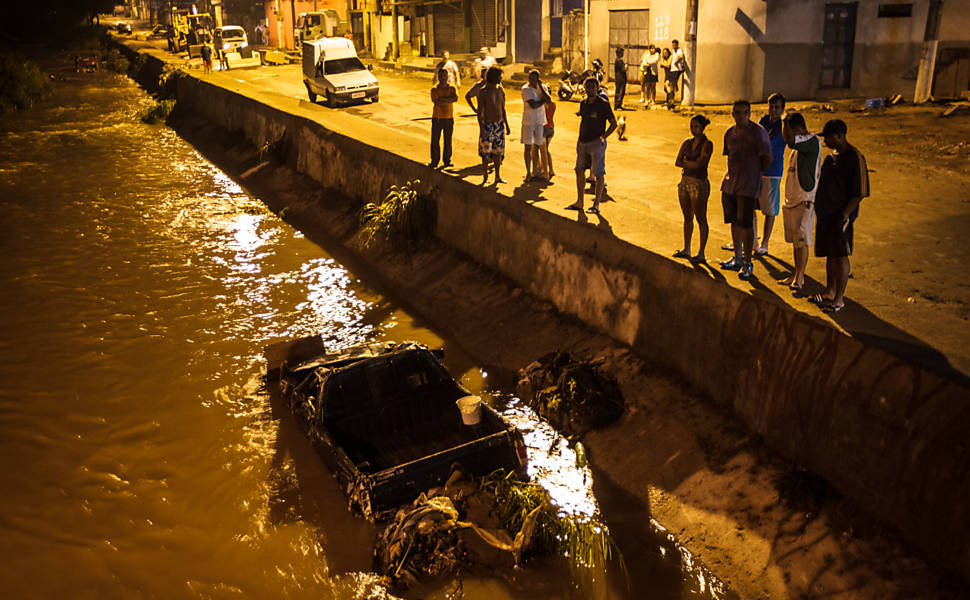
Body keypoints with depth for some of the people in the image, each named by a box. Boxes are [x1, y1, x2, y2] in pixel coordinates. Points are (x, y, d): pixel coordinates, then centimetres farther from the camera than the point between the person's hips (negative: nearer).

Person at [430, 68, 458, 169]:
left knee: (448, 141, 7)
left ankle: (447, 161, 17)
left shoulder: (452, 88, 3)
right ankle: (434, 161, 8)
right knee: (435, 140, 0)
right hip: (437, 118, -1)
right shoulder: (434, 89, -2)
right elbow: (436, 102, -17)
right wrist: (449, 100, -10)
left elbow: (455, 98, -16)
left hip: (449, 118, 1)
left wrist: (442, 99, -18)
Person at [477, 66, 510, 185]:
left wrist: (507, 125, 13)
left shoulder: (500, 90, 7)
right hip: (487, 125, -5)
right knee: (486, 152, -1)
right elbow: (480, 112, -10)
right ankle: (485, 177, 9)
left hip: (500, 125, 5)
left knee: (498, 151, 8)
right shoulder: (483, 92, -9)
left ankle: (498, 176, 15)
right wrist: (481, 129, -18)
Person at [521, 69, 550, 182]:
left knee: (536, 147, 8)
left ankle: (535, 171, 15)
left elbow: (549, 99, -7)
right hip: (528, 121, -4)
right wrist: (543, 100, -5)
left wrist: (540, 86, -8)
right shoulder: (526, 89, -8)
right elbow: (533, 105, -18)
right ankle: (528, 173, 0)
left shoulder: (541, 87, 9)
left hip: (540, 121, 5)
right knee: (528, 147, -4)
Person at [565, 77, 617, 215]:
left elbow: (613, 123, -6)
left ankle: (596, 204, 5)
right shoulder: (583, 103, 10)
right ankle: (579, 202, 20)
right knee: (580, 171, 9)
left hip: (596, 143, -7)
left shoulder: (603, 104, -8)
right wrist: (580, 139, 13)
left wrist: (602, 137, -13)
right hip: (582, 142, 7)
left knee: (598, 174, -2)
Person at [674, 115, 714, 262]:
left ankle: (701, 254, 3)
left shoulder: (707, 144, -9)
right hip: (685, 181, 7)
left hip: (699, 183, -7)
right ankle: (686, 249, 25)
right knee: (687, 217, 14)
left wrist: (685, 162, -4)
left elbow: (699, 163, -18)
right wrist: (691, 164, -10)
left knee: (701, 219, -1)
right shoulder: (687, 142, 10)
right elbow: (677, 162, 3)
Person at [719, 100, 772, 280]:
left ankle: (747, 263, 4)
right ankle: (737, 258, 26)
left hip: (748, 186, -6)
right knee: (735, 222, 13)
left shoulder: (758, 132, -10)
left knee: (745, 224, -5)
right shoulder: (729, 133, 11)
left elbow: (767, 158, -7)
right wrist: (732, 175, 13)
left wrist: (756, 171, 5)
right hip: (730, 184, 6)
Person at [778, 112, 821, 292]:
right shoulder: (799, 145, 17)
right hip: (792, 199, 9)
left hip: (805, 200, -9)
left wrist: (785, 121, -12)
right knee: (795, 240, 13)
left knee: (802, 240, -5)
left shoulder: (813, 141, -12)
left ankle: (799, 278, 0)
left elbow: (788, 139, -30)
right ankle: (795, 274, 21)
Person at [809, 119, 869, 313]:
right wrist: (820, 206, 17)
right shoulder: (831, 156, 12)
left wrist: (845, 214, -23)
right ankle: (830, 292, 28)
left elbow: (859, 193, -16)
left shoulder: (855, 158, -13)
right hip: (825, 213, 8)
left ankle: (839, 298, 5)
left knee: (841, 256, -2)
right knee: (830, 255, 16)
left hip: (841, 216, -8)